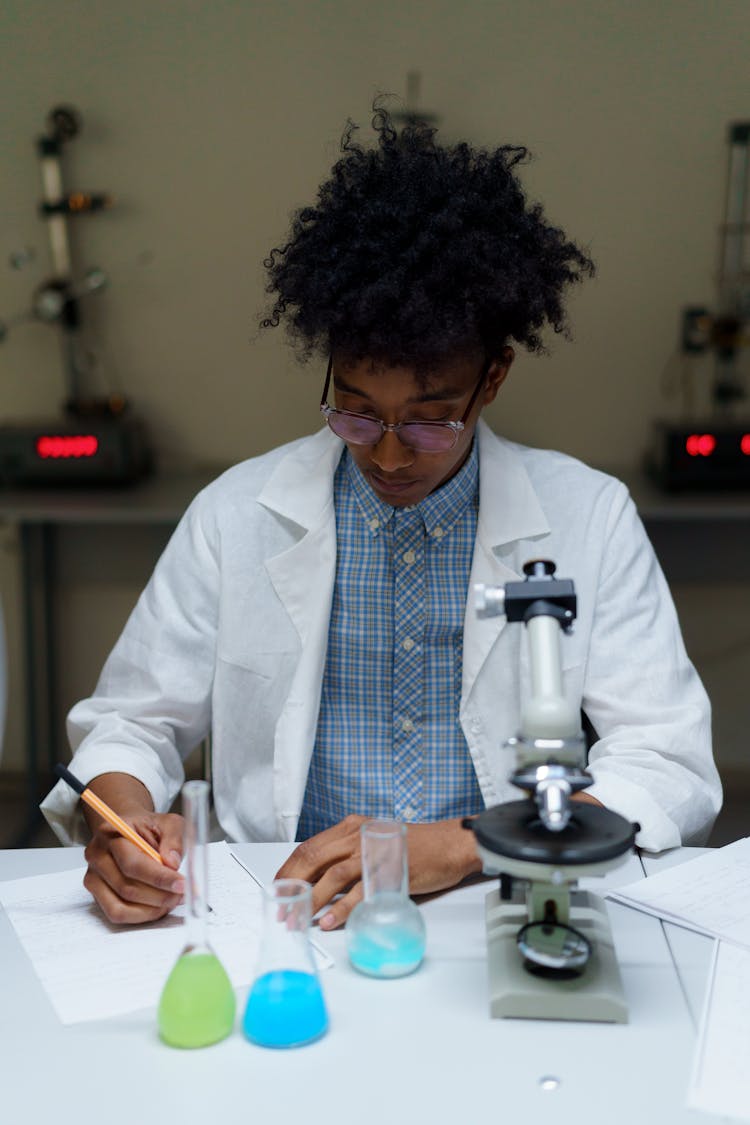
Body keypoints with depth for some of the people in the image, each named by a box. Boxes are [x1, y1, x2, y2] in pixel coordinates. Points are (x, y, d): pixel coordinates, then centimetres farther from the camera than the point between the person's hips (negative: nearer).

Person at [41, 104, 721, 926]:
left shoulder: (589, 518, -2)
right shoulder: (236, 516, 2)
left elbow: (672, 770, -6)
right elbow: (129, 721, 9)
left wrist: (460, 844, -19)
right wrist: (123, 816, -15)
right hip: (285, 924, 1)